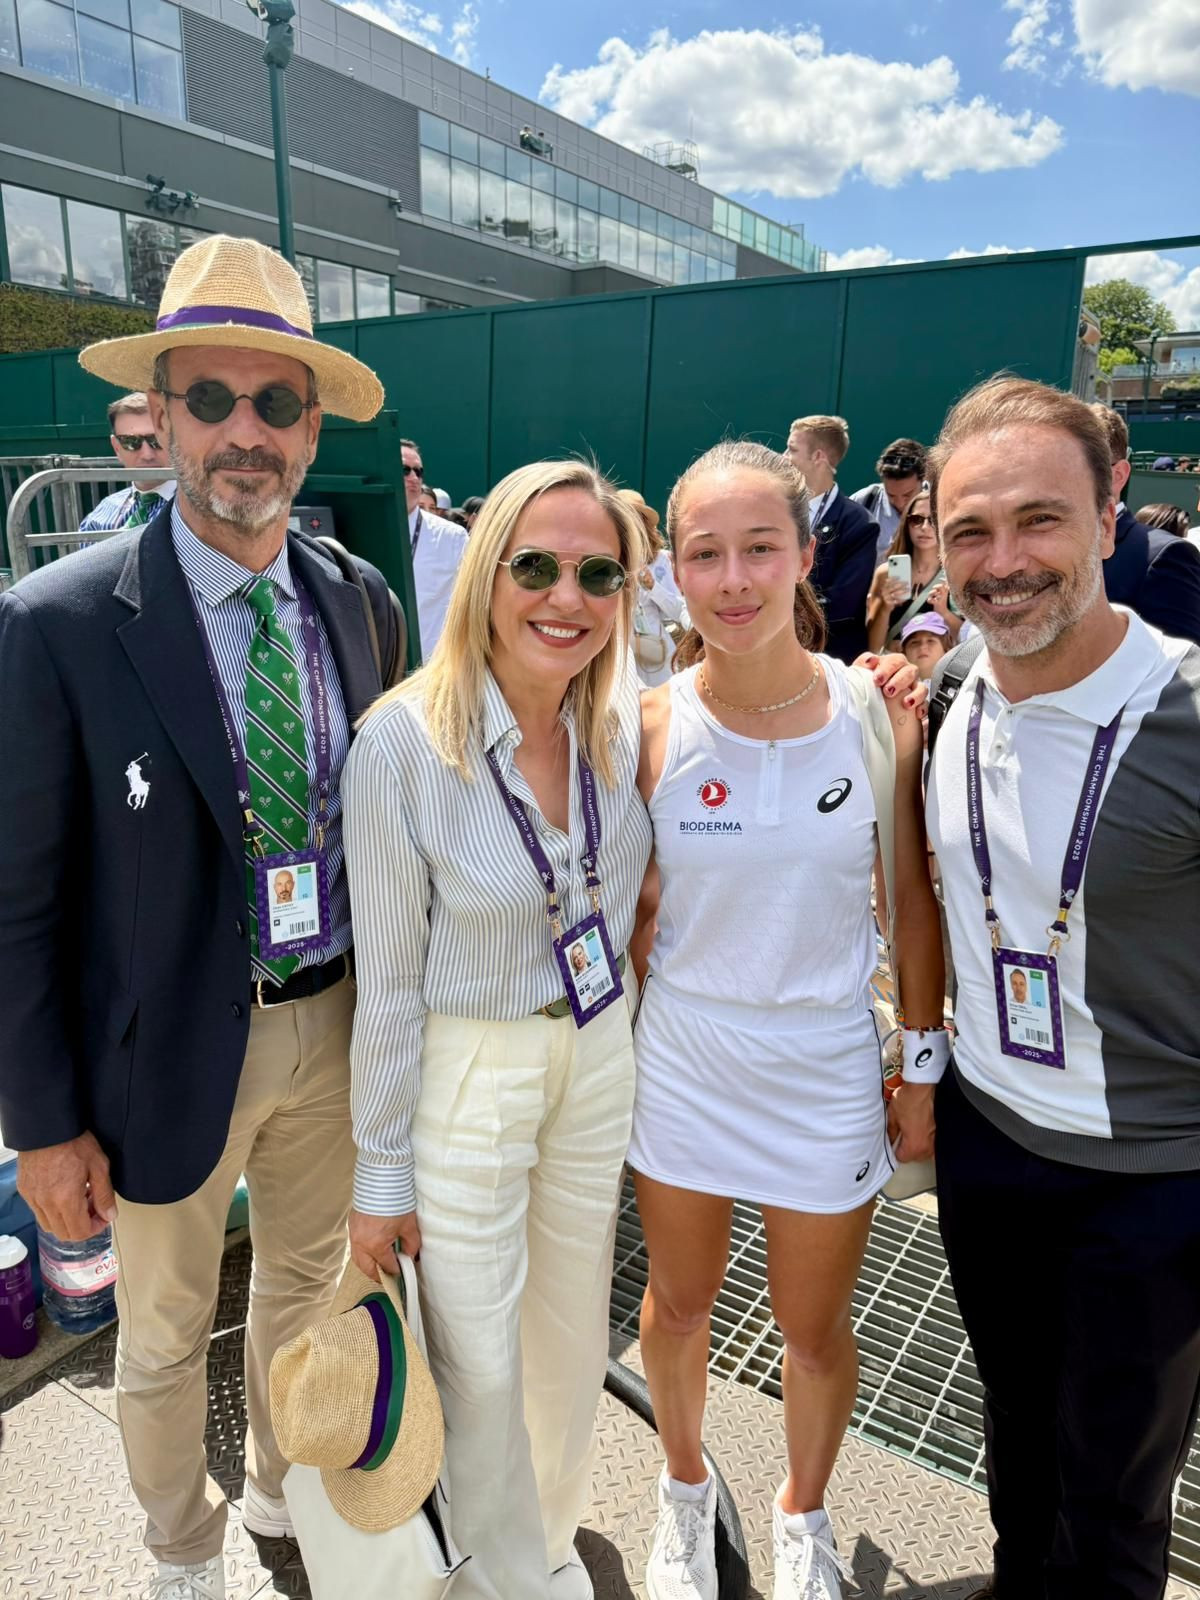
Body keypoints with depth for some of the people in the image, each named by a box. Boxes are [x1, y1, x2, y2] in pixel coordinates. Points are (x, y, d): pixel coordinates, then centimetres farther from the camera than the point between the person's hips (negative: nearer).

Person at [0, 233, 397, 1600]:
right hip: (172, 1046, -4)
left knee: (308, 1279, 27)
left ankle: (284, 1489, 58)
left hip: (335, 1023, 4)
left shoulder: (362, 603, -4)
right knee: (166, 1331, 20)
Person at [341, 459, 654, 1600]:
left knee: (574, 1333, 22)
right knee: (480, 1364, 12)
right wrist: (380, 1171, -8)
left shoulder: (619, 721, -8)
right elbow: (389, 979, -14)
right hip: (467, 1074, -4)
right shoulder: (403, 745, -21)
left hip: (599, 1055, 5)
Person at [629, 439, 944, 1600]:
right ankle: (685, 1487, 54)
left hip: (827, 1071, 0)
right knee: (678, 1304, 22)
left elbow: (914, 900, -2)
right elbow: (635, 908, -1)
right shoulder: (650, 726, -11)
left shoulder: (880, 709, -12)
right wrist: (618, 1048, -1)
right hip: (680, 1067, 1)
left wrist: (923, 1067, 0)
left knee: (815, 1330, 19)